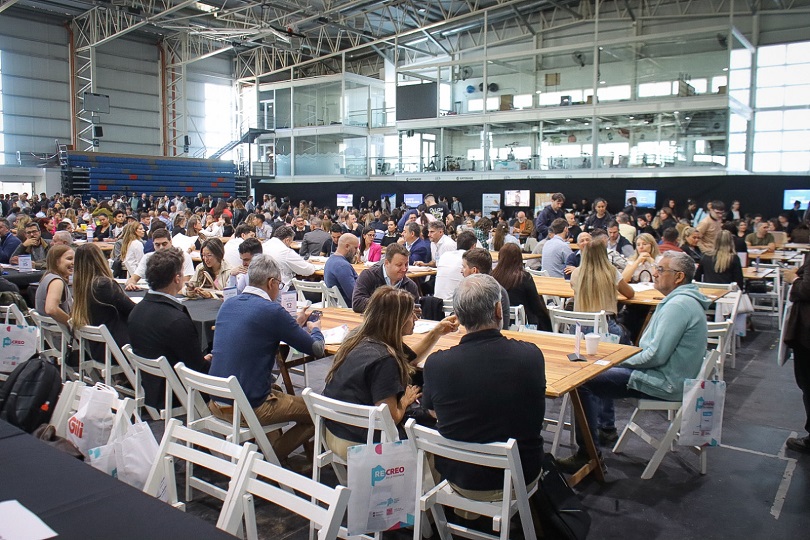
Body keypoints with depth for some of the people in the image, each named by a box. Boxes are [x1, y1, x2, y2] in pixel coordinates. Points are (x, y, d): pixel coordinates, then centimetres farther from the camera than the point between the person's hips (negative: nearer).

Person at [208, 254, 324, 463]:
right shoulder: (272, 311, -16)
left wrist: (296, 324, 25)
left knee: (276, 389, 34)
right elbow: (317, 349, -8)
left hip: (215, 402, 8)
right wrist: (315, 329, 15)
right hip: (249, 407, -8)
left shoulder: (228, 304, 6)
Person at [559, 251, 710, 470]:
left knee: (584, 383, -14)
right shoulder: (684, 299, 12)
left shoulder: (679, 305, -22)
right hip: (668, 376, 11)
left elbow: (656, 355, -26)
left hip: (664, 383, -11)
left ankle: (587, 453, -6)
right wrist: (622, 358, 8)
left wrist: (622, 361, -11)